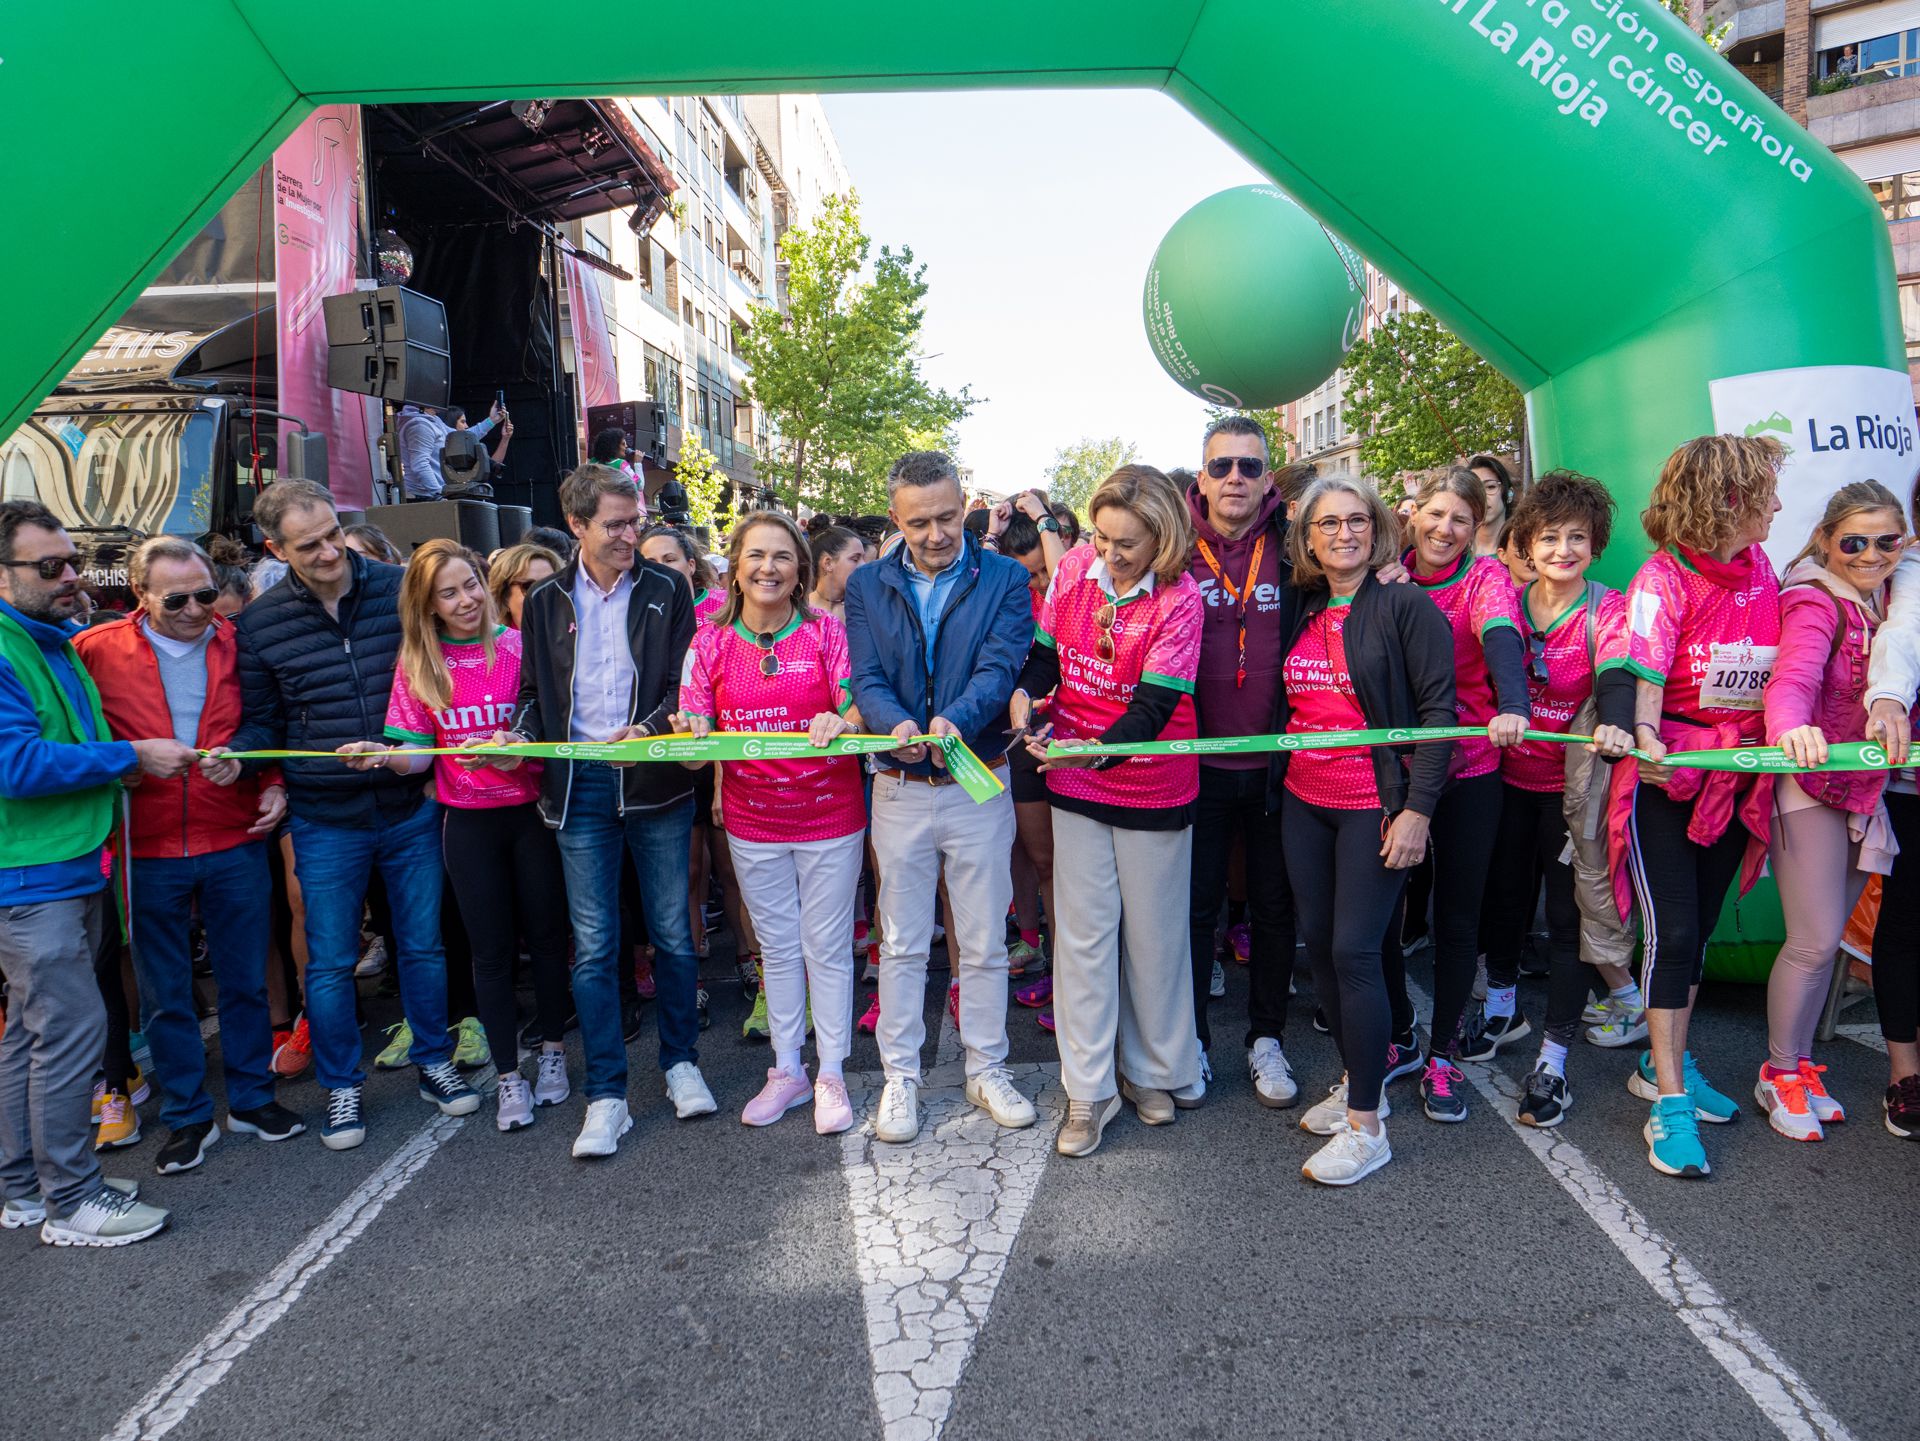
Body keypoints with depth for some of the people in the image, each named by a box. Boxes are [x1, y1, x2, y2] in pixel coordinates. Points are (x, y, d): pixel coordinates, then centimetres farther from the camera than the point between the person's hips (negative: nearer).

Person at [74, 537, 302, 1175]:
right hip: (149, 850, -1)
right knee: (165, 992, 10)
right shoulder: (97, 651, -4)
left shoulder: (236, 644, 1)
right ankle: (188, 1115, 25)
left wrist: (273, 786, -1)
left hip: (235, 841, 1)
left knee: (245, 979, 11)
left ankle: (251, 1098, 28)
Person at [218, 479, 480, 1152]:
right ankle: (341, 1087, 27)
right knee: (330, 962, 9)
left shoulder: (400, 587, -4)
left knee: (423, 944, 13)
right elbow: (263, 721, 6)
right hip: (326, 822, 0)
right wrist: (232, 754, -14)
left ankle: (433, 1062, 31)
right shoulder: (259, 623, -2)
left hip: (410, 808, 0)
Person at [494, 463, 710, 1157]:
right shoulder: (546, 602, 9)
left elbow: (684, 683, -1)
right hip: (579, 785, 1)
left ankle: (681, 1062, 26)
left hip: (655, 781, -1)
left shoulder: (666, 590, 3)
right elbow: (535, 693, 15)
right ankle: (606, 1096, 11)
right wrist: (520, 735, -5)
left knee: (673, 932, 8)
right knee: (593, 944, 2)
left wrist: (647, 729, -18)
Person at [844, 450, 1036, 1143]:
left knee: (984, 943, 10)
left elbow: (1000, 665, -15)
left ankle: (987, 1070, 27)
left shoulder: (1006, 579, -1)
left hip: (980, 787, -1)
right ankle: (900, 1077, 25)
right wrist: (897, 725, -28)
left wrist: (955, 718, -35)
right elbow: (866, 678, -6)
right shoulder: (867, 586, 4)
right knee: (902, 943, 11)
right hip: (900, 791, 1)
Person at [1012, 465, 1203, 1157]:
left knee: (1152, 930, 11)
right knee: (1084, 930, 6)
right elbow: (1046, 651, 7)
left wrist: (1094, 748, -37)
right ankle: (1089, 1089, 17)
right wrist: (1023, 694, -14)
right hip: (1075, 783, 3)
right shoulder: (1074, 569, -2)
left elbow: (1154, 705, -21)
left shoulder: (1179, 598, -14)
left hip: (1151, 783, -3)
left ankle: (1151, 1070, 31)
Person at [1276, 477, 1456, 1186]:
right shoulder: (1301, 611, 10)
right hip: (1304, 802, 6)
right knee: (1317, 943, 10)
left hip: (1374, 805, -6)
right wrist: (1277, 784, 11)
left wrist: (1418, 808, -15)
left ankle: (1366, 1127, 4)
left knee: (1354, 950, -8)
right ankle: (1360, 1081, 29)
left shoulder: (1405, 604, -7)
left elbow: (1438, 708, -10)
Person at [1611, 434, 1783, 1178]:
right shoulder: (1665, 575, -13)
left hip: (1736, 777, 6)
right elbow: (1644, 670, -22)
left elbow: (1782, 665, 7)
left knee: (1699, 929, 13)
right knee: (1672, 930, -6)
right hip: (1667, 773, -6)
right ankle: (1669, 1101, 3)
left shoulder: (1762, 568, 6)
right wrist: (1644, 736, -40)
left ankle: (1663, 1064, 29)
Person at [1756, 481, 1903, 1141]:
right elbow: (1792, 677, -32)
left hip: (1865, 789, 7)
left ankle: (1800, 1064, 25)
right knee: (1815, 940, -6)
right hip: (1809, 787, -7)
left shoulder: (1891, 602, 8)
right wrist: (1792, 727, -52)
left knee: (1828, 938, 12)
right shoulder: (1815, 601, -15)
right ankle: (1779, 1076, 11)